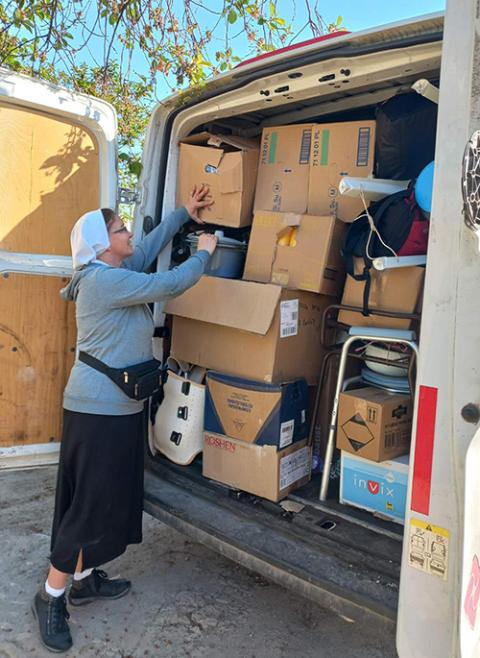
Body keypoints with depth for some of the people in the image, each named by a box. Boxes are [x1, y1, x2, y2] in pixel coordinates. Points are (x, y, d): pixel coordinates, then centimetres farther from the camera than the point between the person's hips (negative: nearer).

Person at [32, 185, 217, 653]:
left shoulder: (113, 273, 10)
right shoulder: (104, 280, -18)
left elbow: (150, 248, 23)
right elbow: (170, 285, -19)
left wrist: (185, 212, 24)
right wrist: (203, 252, -2)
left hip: (118, 407, 10)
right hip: (99, 409, -10)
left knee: (112, 496, 17)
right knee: (90, 501, -1)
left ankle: (85, 578, 32)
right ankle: (51, 597, 16)